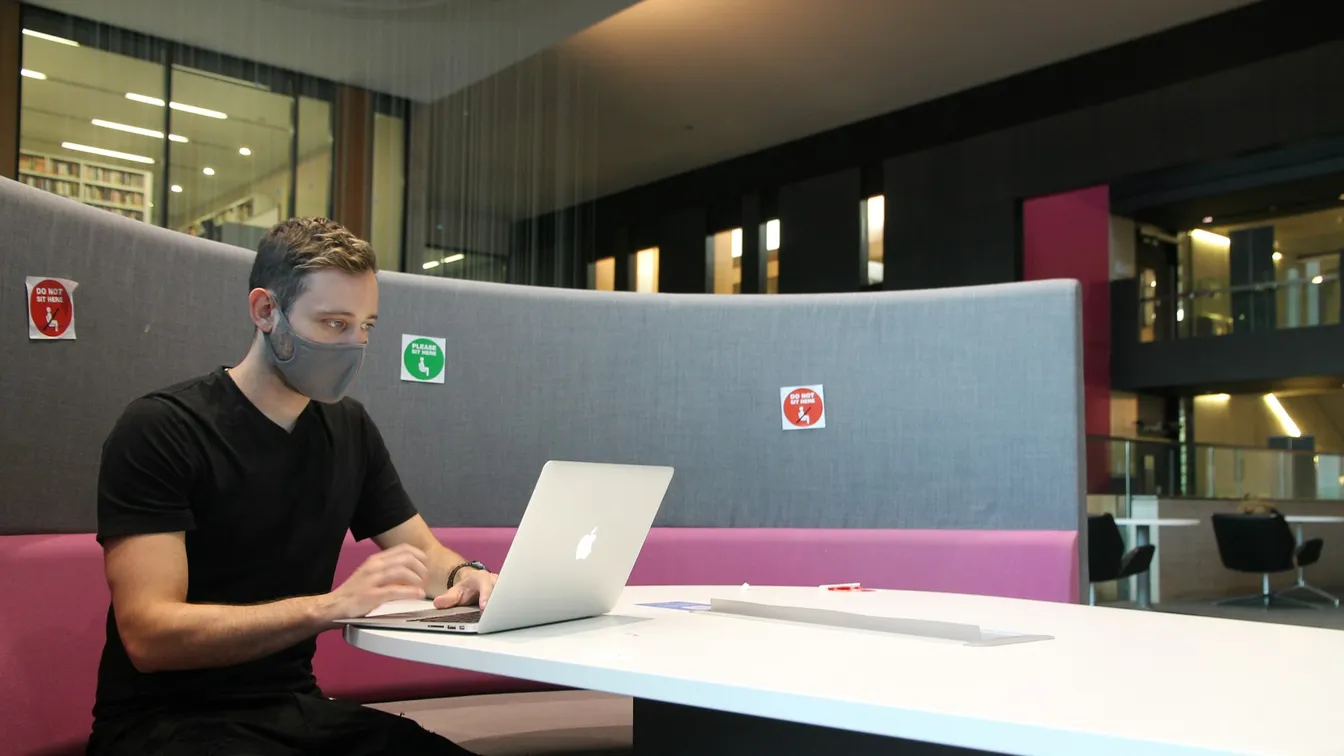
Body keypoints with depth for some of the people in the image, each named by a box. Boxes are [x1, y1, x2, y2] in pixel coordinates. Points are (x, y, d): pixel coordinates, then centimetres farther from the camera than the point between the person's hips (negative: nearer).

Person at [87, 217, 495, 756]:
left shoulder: (349, 427, 8)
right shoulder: (158, 429, -11)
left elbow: (425, 553, 14)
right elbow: (149, 635, -20)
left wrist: (464, 575, -10)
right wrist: (332, 605, -31)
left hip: (295, 706, 6)